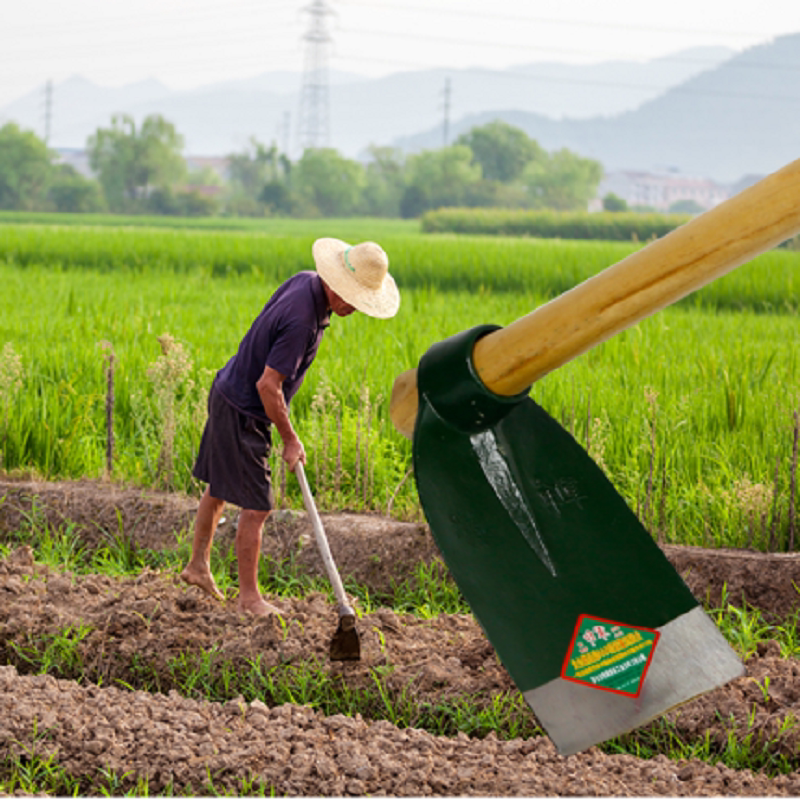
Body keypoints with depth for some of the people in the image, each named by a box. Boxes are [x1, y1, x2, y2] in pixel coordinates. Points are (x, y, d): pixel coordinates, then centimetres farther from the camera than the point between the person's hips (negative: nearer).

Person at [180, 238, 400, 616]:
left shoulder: (305, 281, -3)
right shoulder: (301, 320, -32)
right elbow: (268, 385, -29)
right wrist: (290, 439, -17)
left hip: (229, 392, 10)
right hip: (243, 412, -10)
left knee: (219, 486, 22)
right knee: (256, 506, -3)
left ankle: (198, 565, 36)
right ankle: (249, 597, 5)